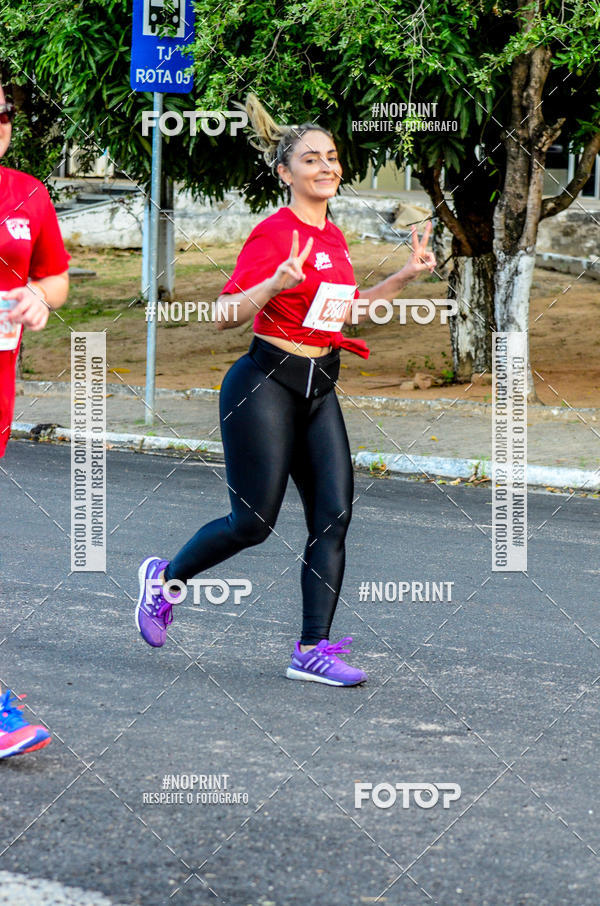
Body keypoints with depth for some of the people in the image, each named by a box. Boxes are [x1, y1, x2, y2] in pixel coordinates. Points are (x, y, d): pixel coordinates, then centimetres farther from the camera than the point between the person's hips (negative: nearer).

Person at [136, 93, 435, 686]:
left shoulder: (333, 237, 11)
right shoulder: (274, 233, -13)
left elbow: (347, 313, 23)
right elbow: (225, 314, -18)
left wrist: (405, 276, 15)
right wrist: (275, 284, -34)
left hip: (318, 391, 7)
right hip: (265, 385, -7)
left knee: (334, 515, -4)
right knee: (253, 522, -4)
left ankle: (312, 652, -2)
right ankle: (165, 577, 23)